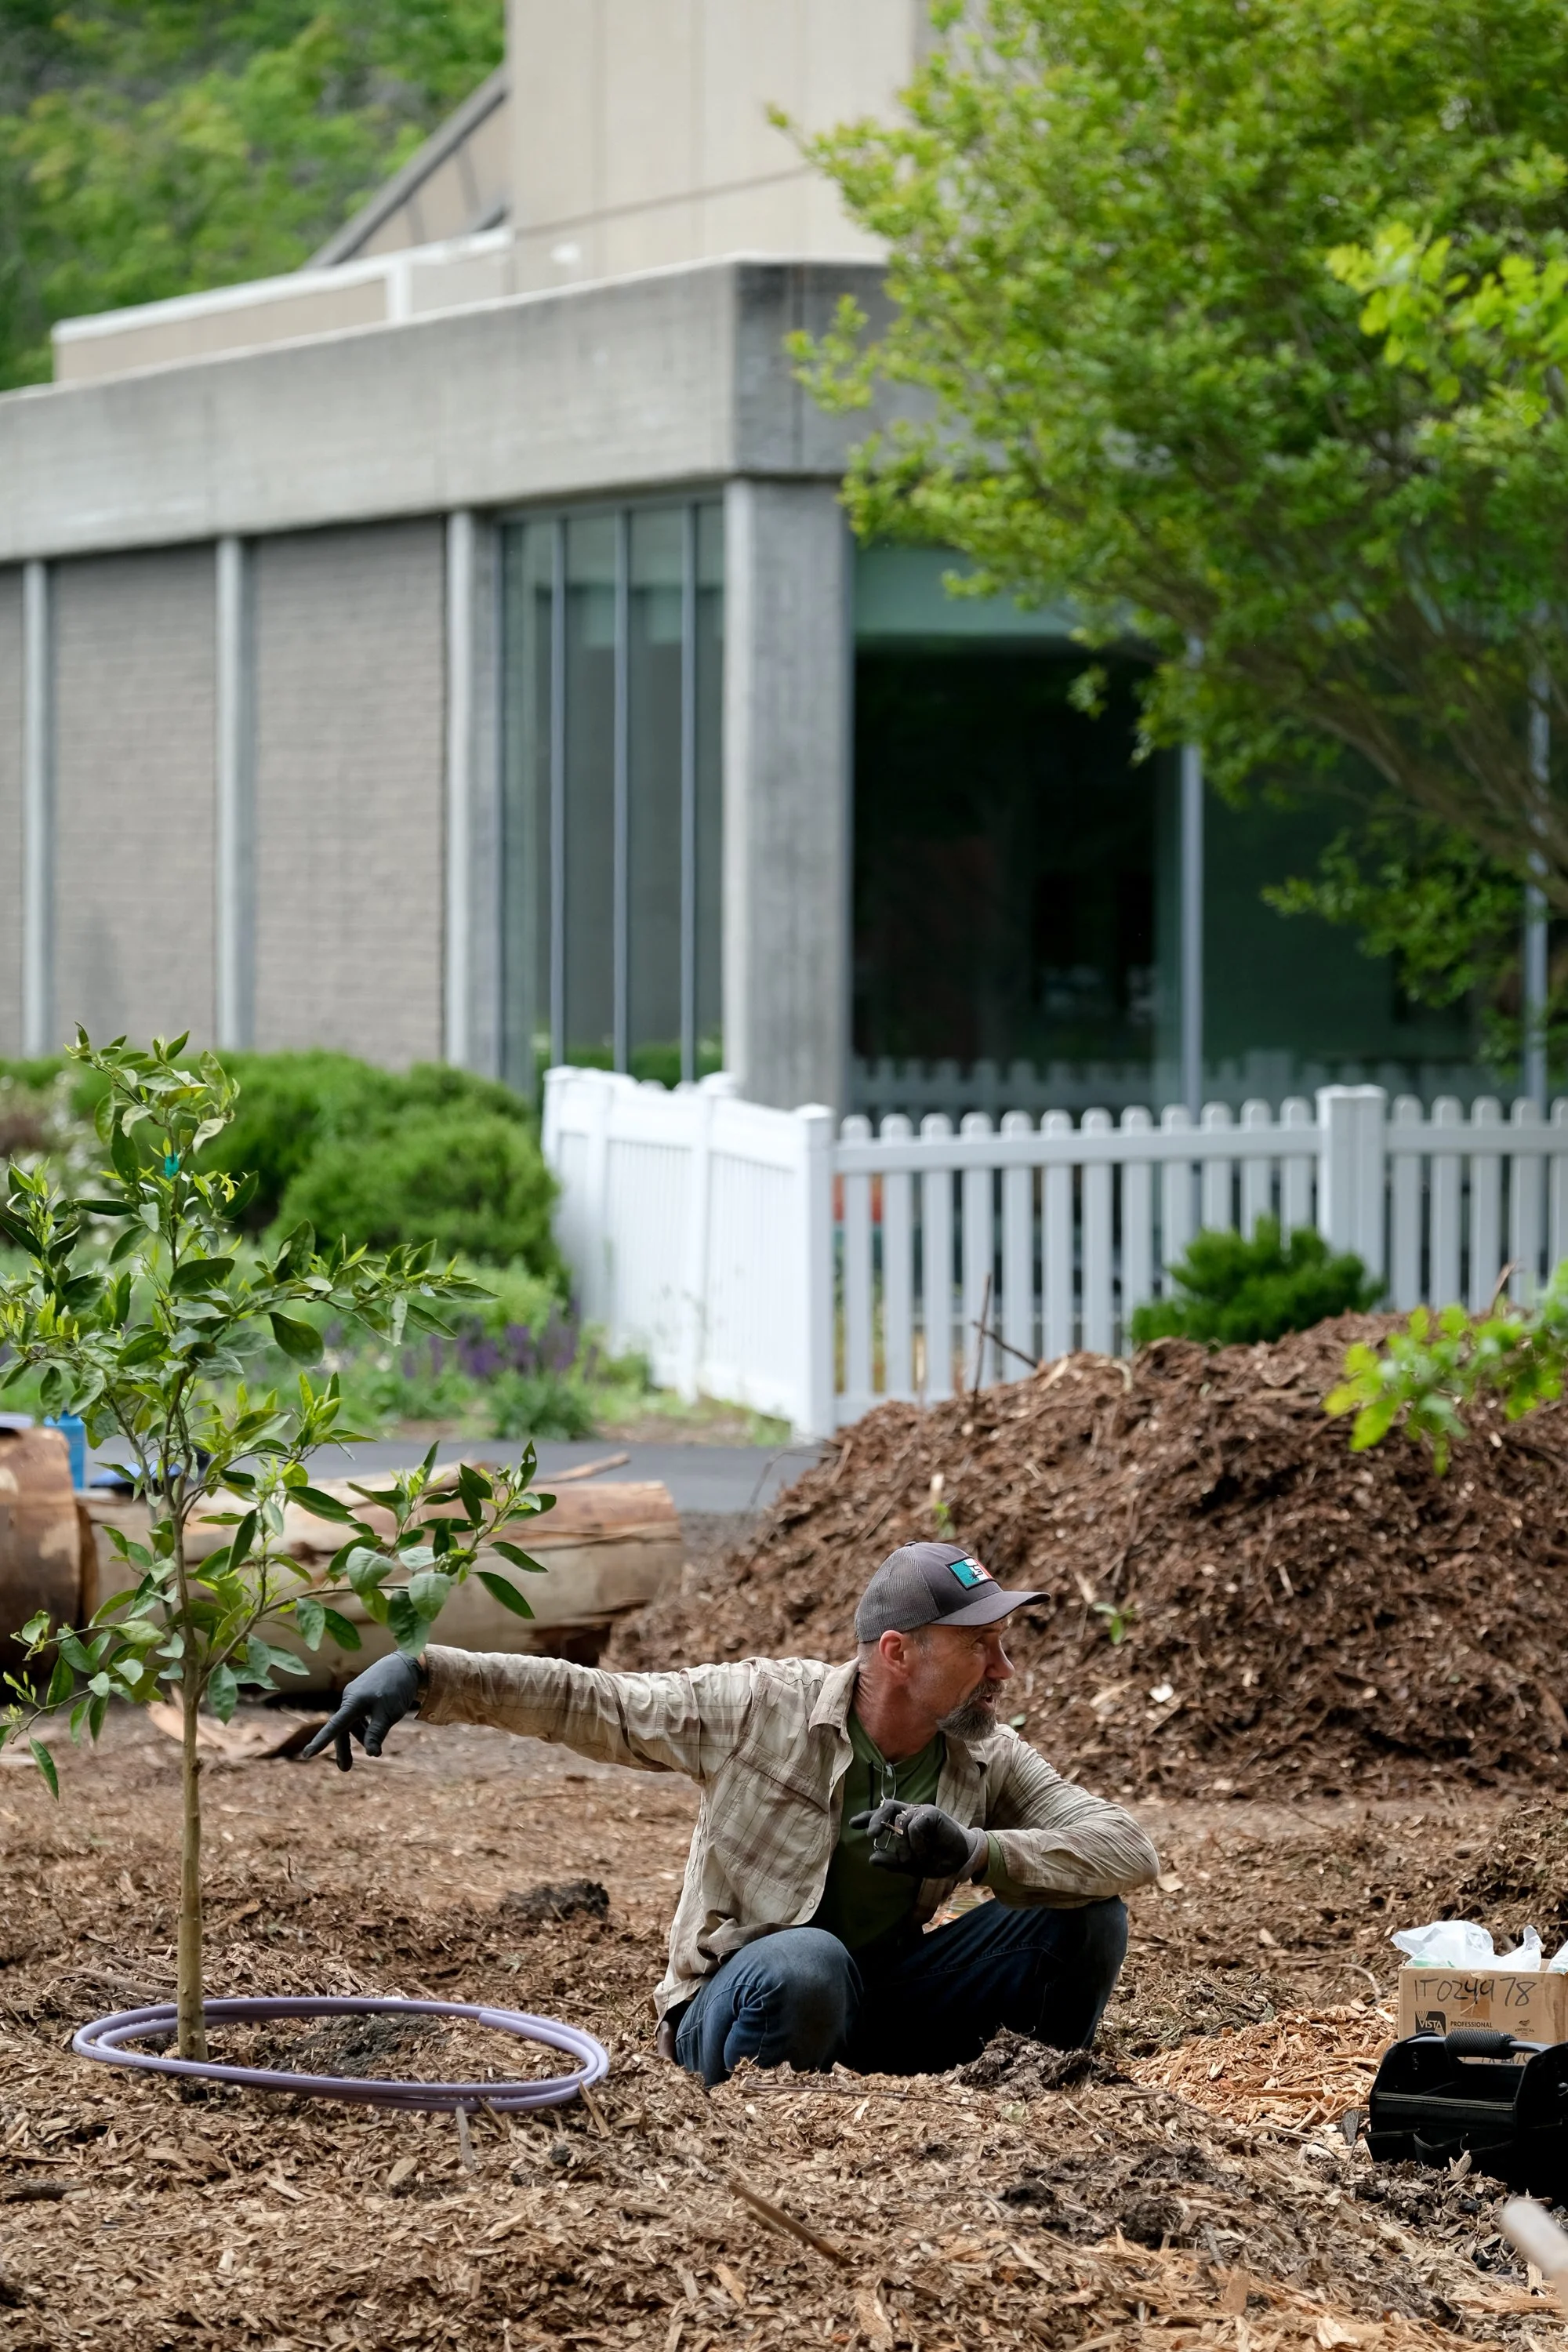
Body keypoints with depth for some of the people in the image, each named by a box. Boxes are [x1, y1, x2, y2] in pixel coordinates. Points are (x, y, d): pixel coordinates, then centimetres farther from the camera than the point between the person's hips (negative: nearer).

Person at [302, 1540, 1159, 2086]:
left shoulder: (988, 1761, -3)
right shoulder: (761, 1707, -13)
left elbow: (1127, 1849, -15)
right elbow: (581, 1699, -10)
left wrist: (976, 1852, -33)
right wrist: (420, 1675, -21)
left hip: (882, 2002, 4)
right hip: (741, 2004, -4)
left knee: (1082, 1913, -14)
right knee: (807, 1964, -41)